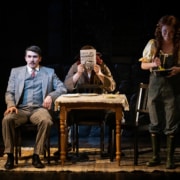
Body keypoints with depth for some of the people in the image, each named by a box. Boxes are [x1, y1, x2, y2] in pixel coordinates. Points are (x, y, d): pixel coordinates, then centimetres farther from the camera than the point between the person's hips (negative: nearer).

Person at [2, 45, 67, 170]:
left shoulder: (49, 72, 17)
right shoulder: (16, 71, 18)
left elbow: (62, 88, 10)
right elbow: (9, 92, 13)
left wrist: (51, 96, -10)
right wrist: (11, 105, -8)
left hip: (39, 108, -1)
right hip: (21, 109, 1)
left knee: (46, 121, -36)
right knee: (7, 119, -33)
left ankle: (36, 156, -25)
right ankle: (10, 156, -24)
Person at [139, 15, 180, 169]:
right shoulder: (153, 44, 1)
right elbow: (143, 65, 7)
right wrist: (153, 64, -13)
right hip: (155, 86, 2)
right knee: (155, 123, 8)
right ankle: (156, 156, 19)